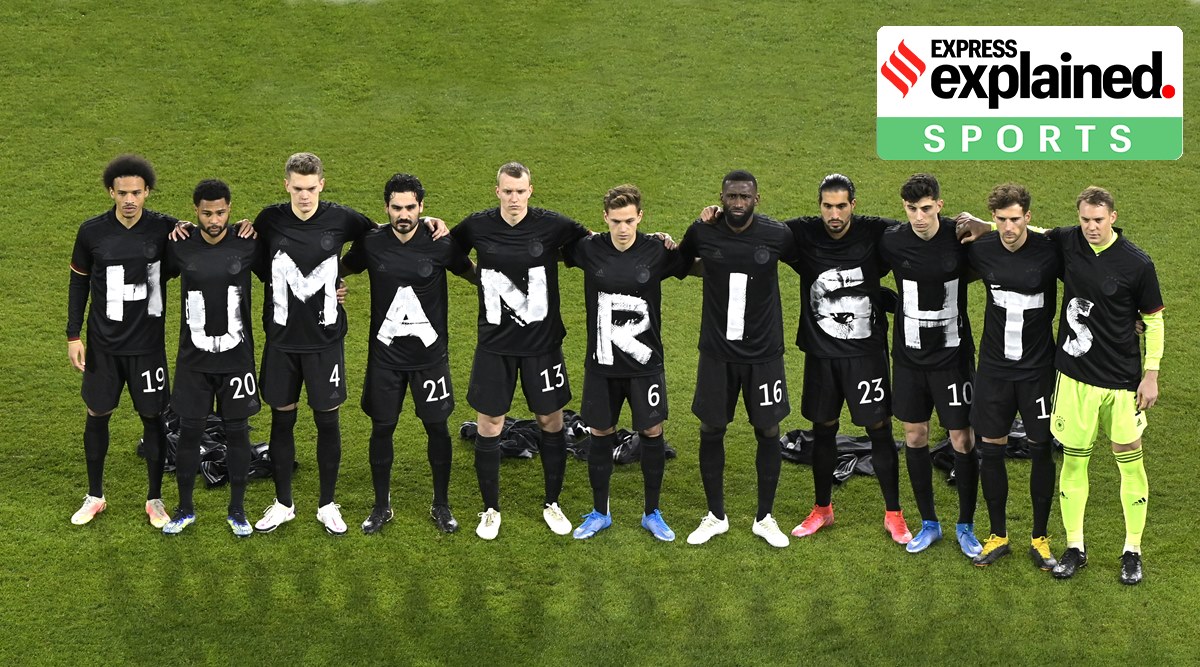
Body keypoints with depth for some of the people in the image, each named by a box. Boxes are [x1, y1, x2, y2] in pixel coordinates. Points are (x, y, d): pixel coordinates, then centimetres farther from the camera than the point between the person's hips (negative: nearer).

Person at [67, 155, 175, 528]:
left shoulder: (164, 229, -10)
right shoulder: (92, 232, -7)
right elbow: (79, 283, 4)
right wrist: (73, 335, 2)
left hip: (148, 344, -1)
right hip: (103, 344, 1)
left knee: (152, 417, 6)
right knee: (97, 415, 10)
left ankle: (155, 499, 22)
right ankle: (95, 496, 28)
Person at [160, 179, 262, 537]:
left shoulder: (247, 246, -6)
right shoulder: (180, 248, -4)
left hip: (237, 356, 0)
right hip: (194, 358, 1)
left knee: (237, 431, 6)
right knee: (189, 430, 6)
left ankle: (237, 510, 19)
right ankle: (185, 509, 21)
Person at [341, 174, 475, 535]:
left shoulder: (441, 245, -8)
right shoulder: (371, 243, -5)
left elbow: (473, 273, 9)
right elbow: (342, 268, 13)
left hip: (430, 354, -1)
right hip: (385, 354, 1)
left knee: (437, 426, 5)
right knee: (381, 428, 6)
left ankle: (441, 505, 22)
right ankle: (381, 506, 23)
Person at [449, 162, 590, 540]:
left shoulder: (553, 225, -9)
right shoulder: (477, 226, -5)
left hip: (543, 342, 0)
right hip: (494, 343, 1)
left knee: (551, 423, 8)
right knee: (489, 427, 4)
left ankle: (552, 504, 28)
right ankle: (491, 510, 21)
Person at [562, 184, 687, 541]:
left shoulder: (657, 251, -7)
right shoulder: (589, 249, -5)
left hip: (645, 363, -1)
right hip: (601, 364, 1)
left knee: (652, 433, 4)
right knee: (600, 434, 9)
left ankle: (652, 513, 22)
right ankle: (599, 512, 26)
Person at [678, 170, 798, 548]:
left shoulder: (777, 236, -11)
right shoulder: (702, 233, -7)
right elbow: (679, 263, 12)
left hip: (764, 352, -1)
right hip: (717, 350, 1)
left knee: (768, 432, 6)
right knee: (711, 431, 7)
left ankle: (765, 518, 23)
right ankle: (715, 516, 24)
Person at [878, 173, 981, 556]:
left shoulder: (960, 238, -12)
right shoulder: (892, 243, -7)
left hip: (952, 355, -2)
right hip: (909, 355, 3)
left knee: (963, 441, 1)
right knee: (914, 437, 10)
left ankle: (966, 526, 19)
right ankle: (929, 524, 26)